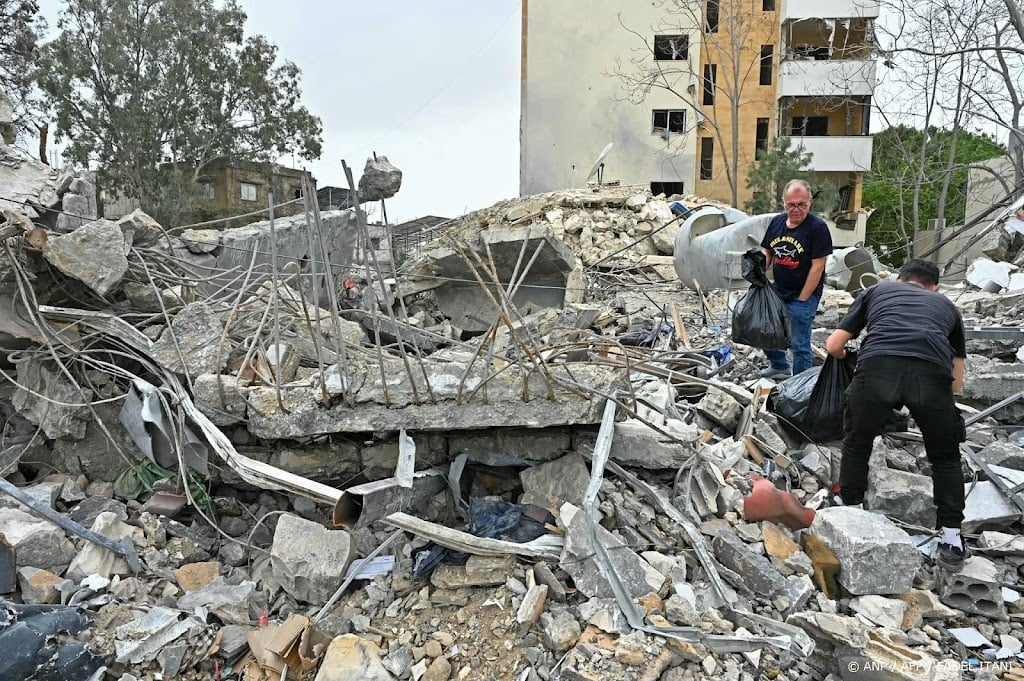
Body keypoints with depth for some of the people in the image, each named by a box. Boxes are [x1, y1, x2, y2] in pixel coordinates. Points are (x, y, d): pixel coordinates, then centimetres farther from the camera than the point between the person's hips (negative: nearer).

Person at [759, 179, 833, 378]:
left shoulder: (817, 227, -16)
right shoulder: (777, 221, 4)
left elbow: (818, 266, -16)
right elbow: (767, 252, 15)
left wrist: (802, 299, -15)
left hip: (803, 296, -7)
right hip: (777, 290, 7)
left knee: (799, 344, -2)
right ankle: (779, 366, 41)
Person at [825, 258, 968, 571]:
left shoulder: (877, 290, 33)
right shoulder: (947, 305, 36)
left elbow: (833, 346, 28)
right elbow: (957, 382, 35)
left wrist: (847, 357, 51)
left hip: (877, 367, -1)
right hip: (932, 373, 1)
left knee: (856, 445, 25)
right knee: (945, 457, 26)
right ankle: (951, 540, 27)